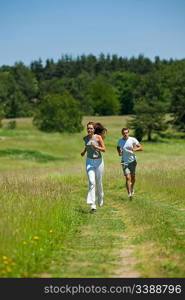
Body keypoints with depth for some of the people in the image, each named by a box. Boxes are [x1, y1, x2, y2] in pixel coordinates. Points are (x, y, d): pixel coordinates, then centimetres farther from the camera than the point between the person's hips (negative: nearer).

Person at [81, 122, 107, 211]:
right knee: (91, 182, -14)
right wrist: (84, 151, 10)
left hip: (98, 161, -1)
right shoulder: (85, 138, 1)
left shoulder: (98, 137, -9)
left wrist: (96, 147, -23)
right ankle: (92, 204, -18)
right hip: (89, 161, 1)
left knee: (99, 182, 9)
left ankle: (100, 199, 39)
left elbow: (104, 149, -8)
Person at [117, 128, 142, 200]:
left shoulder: (133, 140, -7)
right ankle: (129, 194, -14)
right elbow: (118, 147, 24)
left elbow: (141, 148, -8)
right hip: (124, 162, 0)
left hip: (132, 161, 0)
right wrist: (119, 153, 5)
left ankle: (132, 188, 44)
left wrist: (135, 149, -28)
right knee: (128, 177, -12)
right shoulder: (120, 141, 2)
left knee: (133, 177, 14)